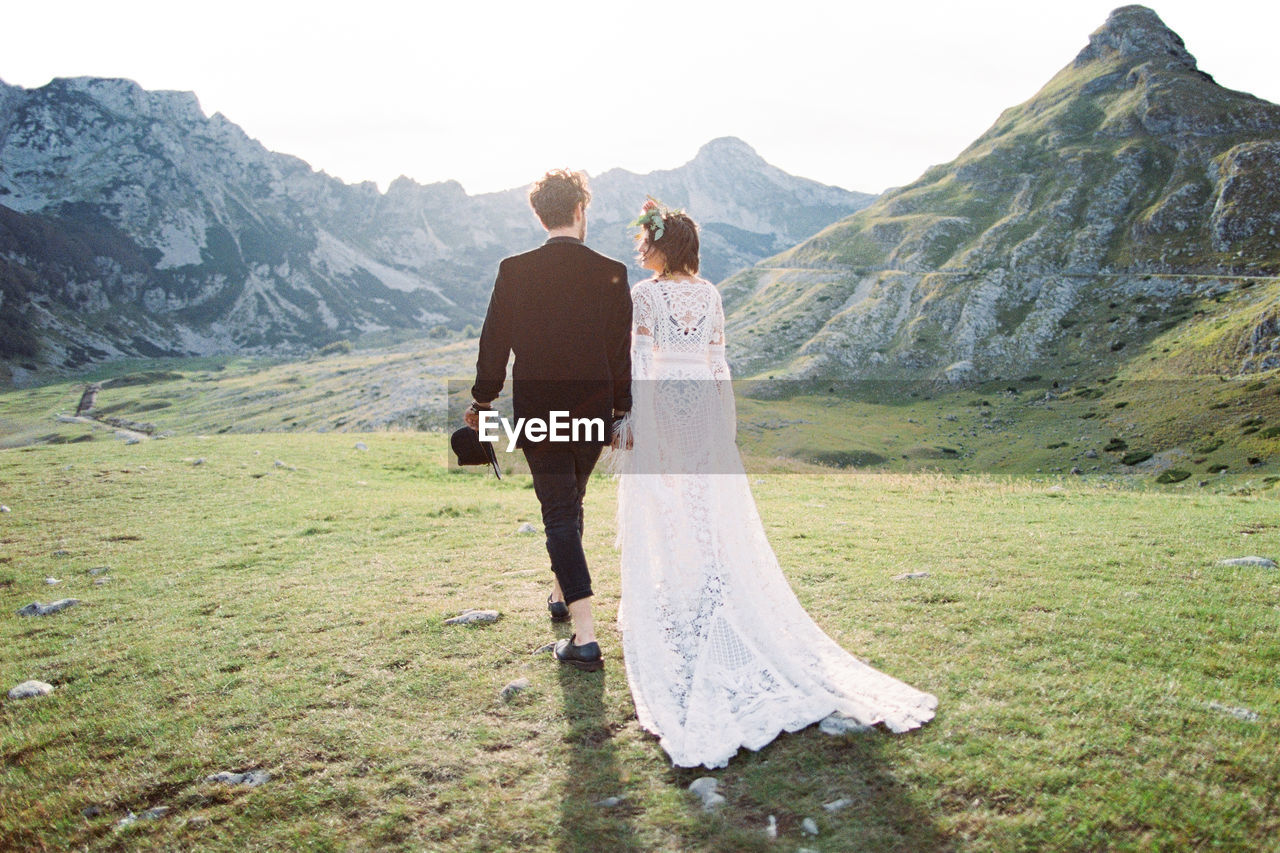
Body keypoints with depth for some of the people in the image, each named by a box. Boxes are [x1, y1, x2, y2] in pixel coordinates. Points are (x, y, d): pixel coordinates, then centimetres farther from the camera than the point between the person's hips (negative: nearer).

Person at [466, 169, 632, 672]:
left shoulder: (514, 271, -7)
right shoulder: (611, 273, -5)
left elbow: (494, 343, -1)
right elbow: (622, 352, 0)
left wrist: (482, 402, 12)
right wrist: (621, 410, 13)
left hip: (537, 414, -2)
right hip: (594, 413, 2)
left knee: (559, 513, 0)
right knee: (571, 503, 22)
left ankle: (585, 637, -6)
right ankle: (563, 594, 43)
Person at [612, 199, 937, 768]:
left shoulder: (644, 295, -7)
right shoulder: (710, 294, 6)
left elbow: (639, 363, -11)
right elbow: (718, 361, 7)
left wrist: (626, 422, -6)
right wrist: (724, 422, 13)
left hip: (659, 411, -4)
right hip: (703, 408, 4)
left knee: (660, 517, 4)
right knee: (714, 517, 9)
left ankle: (662, 611, 10)